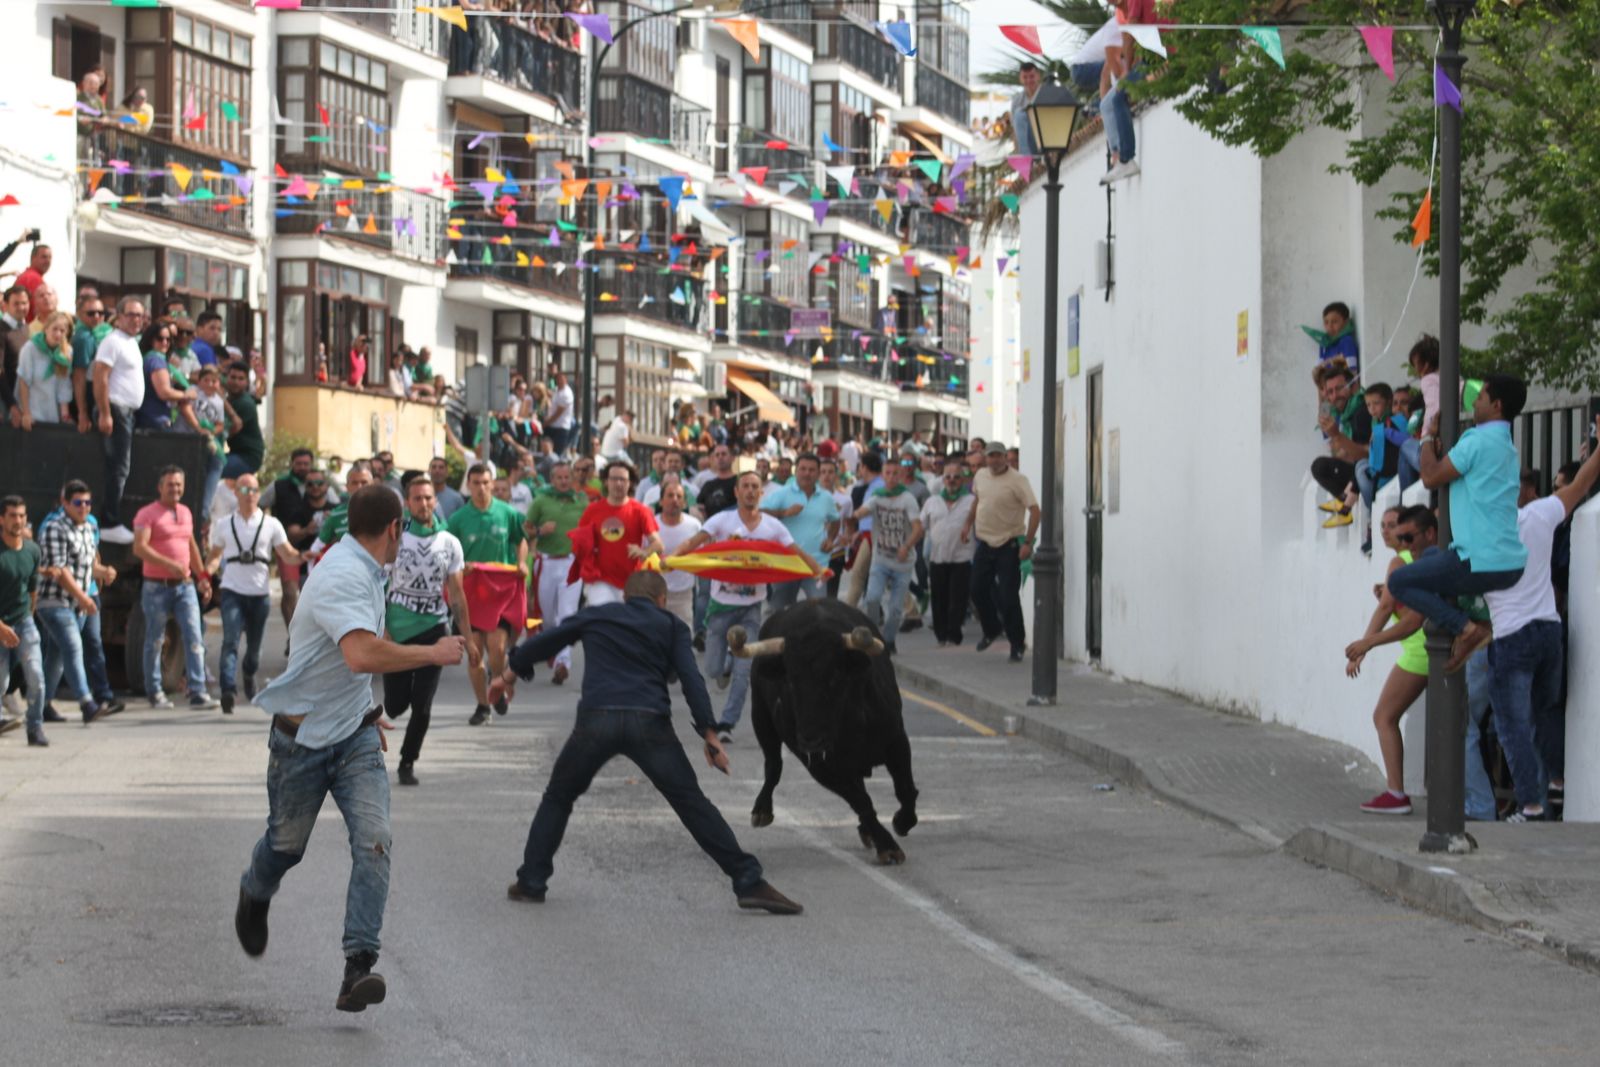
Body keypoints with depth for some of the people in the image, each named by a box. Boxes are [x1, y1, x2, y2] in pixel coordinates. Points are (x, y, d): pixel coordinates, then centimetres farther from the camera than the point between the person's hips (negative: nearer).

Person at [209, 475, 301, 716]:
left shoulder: (271, 524, 6)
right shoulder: (224, 525, 11)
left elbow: (288, 555, 0)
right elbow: (215, 555, 15)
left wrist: (304, 556, -22)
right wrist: (206, 572, -7)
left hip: (260, 593, 1)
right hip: (233, 591, -1)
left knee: (254, 645, 11)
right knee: (230, 640, -18)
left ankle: (249, 676, 41)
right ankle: (228, 690, -26)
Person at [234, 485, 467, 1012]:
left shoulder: (364, 571, 7)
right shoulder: (343, 577, -24)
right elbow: (363, 654, -39)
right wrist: (434, 654, -28)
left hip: (355, 734, 7)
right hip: (303, 736, -7)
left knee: (374, 841, -14)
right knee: (287, 843, 14)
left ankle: (359, 966, -19)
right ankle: (254, 898, 49)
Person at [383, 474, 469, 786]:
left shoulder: (449, 543, 4)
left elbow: (456, 593, 9)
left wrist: (467, 636, 6)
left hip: (433, 628, 1)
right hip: (396, 630, -1)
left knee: (422, 707, -3)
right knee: (395, 706, -1)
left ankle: (407, 762, 14)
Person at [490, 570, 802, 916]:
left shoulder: (596, 615, 24)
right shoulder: (671, 626, 19)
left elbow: (544, 642, 29)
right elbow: (690, 678, 6)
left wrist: (510, 674, 45)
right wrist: (709, 733, 4)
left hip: (596, 719, 1)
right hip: (650, 723, -1)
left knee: (557, 798, 21)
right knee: (692, 803, 3)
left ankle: (531, 883, 18)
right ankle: (749, 882, -2)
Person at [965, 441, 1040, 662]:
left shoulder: (1016, 480, -15)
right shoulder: (980, 476, 6)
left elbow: (1034, 510, -19)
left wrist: (1028, 543, -24)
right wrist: (968, 524, 25)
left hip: (1008, 545, -6)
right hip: (984, 542, 6)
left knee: (1008, 596, -7)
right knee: (978, 590, 11)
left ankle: (1017, 644, 5)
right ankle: (991, 630, 35)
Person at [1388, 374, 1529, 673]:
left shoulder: (1477, 442, -15)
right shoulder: (1507, 447, 16)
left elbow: (1431, 478, -11)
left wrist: (1427, 438, 4)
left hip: (1482, 565, -10)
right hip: (1511, 564, 10)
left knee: (1399, 582, 3)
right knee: (1430, 556, 35)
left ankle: (1466, 628, -11)